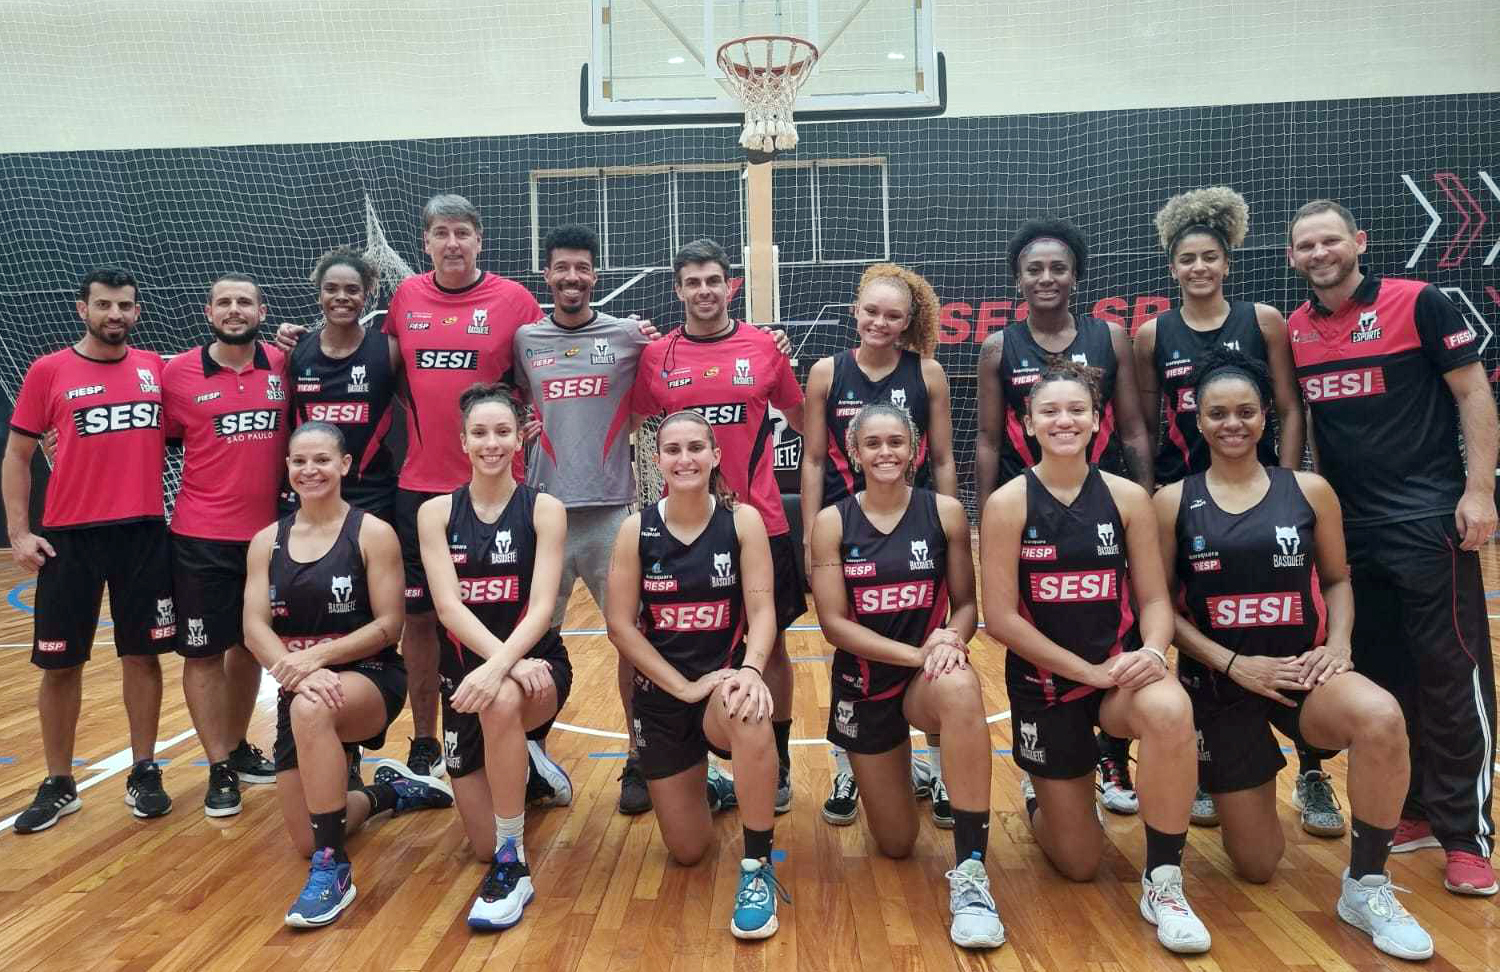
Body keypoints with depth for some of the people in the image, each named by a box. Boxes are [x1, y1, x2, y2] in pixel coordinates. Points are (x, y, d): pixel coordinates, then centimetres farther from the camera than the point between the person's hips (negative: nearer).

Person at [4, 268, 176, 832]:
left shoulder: (156, 368, 5)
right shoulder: (48, 371, 0)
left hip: (145, 532, 1)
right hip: (70, 537, -1)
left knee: (143, 655, 7)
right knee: (60, 664, 6)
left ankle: (143, 772, 20)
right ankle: (58, 785, 21)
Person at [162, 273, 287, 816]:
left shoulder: (282, 367, 0)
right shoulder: (177, 374, -6)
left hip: (267, 532, 3)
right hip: (202, 537, -3)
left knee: (251, 644, 16)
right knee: (203, 651, 3)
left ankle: (238, 747, 33)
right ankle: (220, 769, 16)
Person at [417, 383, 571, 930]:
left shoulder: (544, 509, -7)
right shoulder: (436, 512, -2)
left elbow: (542, 606, -17)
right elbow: (448, 605, -14)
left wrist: (503, 665, -36)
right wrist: (504, 659, -30)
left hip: (535, 664, -3)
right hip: (465, 671, 3)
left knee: (503, 702, -41)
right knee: (483, 845, 5)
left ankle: (514, 866, -22)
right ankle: (527, 768, 40)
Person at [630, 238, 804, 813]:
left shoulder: (764, 347, 1)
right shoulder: (656, 357, 2)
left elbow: (800, 418, 11)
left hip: (762, 522, 0)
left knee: (771, 643, 8)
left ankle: (778, 765, 24)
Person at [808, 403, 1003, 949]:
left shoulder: (944, 512, -6)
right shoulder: (832, 522, -7)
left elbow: (966, 602, 0)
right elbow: (834, 623, -11)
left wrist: (951, 641, -23)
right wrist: (917, 653, -22)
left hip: (928, 676, 0)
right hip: (864, 683, 1)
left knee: (960, 689, -40)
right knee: (895, 845, 7)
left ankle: (969, 871, -29)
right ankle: (862, 771, 44)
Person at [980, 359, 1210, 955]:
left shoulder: (1128, 497, -2)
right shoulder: (1007, 504, -10)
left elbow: (1154, 599, 0)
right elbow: (1000, 617, -13)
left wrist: (1152, 651, -22)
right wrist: (1088, 670, -18)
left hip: (1121, 670, 2)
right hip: (1043, 682, -1)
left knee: (1170, 710, -37)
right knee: (1077, 864, 5)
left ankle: (1163, 882, -15)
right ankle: (1036, 795, 42)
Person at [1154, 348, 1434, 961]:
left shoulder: (1309, 490, 1)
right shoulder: (1173, 502, -4)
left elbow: (1337, 580, 10)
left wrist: (1338, 644, -9)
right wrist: (1232, 663, -14)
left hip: (1302, 671, 1)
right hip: (1220, 683, -1)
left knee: (1382, 719, -36)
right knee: (1255, 868, 3)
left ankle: (1365, 887, -13)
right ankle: (1235, 796, 40)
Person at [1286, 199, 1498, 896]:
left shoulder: (1417, 303, -4)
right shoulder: (1293, 333, 8)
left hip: (1429, 518, -5)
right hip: (1347, 526, 5)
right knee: (1380, 675, 10)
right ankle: (1414, 811, 24)